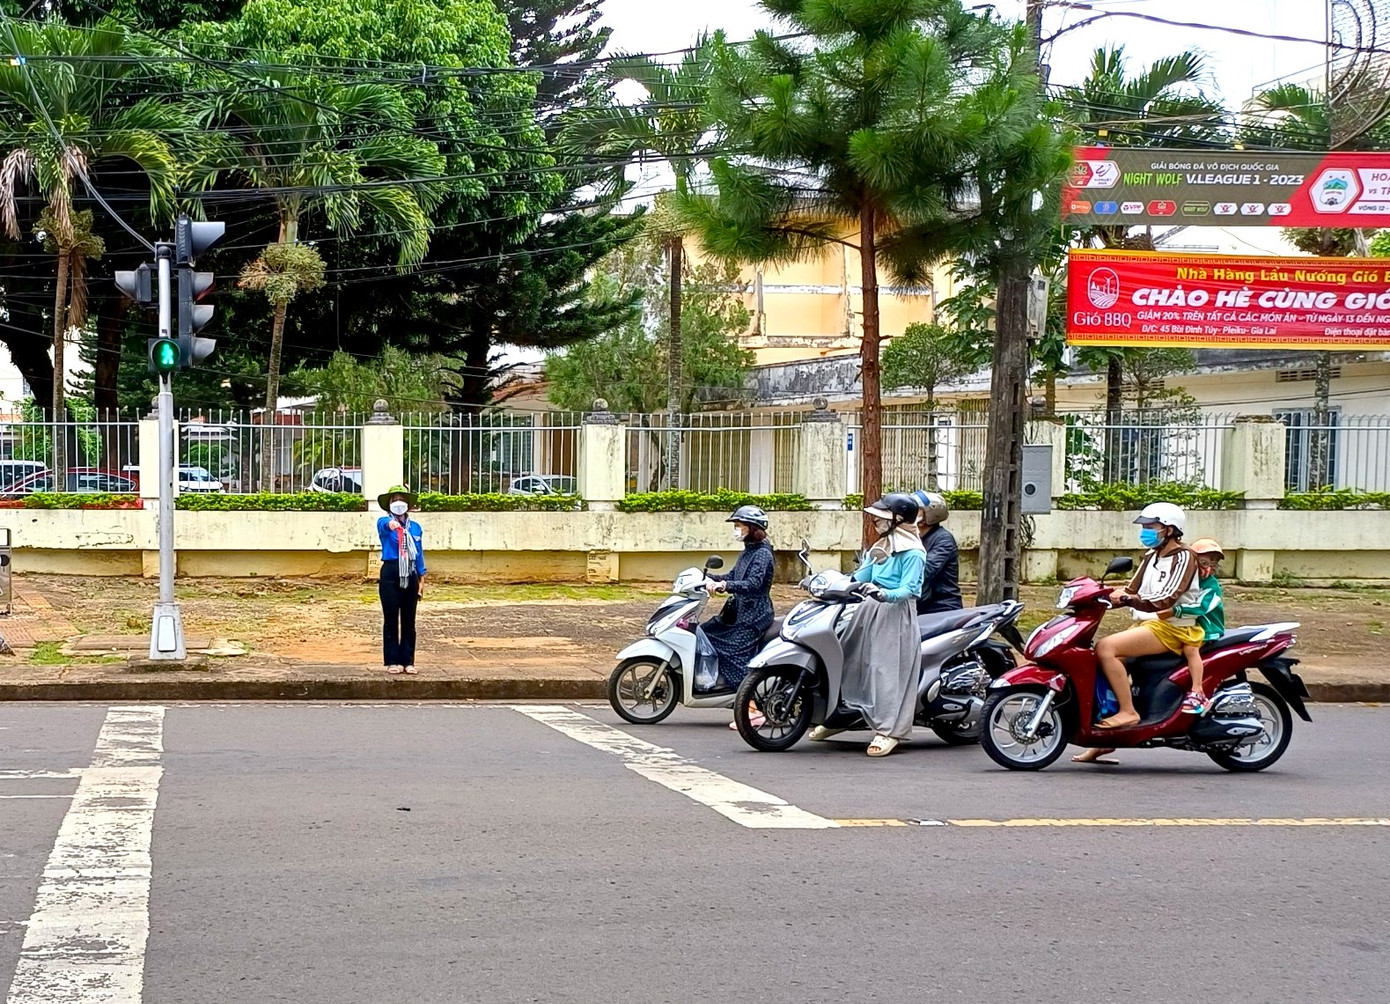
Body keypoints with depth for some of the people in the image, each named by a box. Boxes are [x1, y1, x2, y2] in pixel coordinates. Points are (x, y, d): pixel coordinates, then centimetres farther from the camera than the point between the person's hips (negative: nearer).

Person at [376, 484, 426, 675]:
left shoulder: (415, 528, 10)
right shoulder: (384, 523, -3)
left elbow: (419, 554, 13)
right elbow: (384, 524, -29)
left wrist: (422, 579, 10)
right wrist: (391, 524, -54)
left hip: (410, 575, 3)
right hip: (391, 574, -3)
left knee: (409, 621, 7)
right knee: (391, 619, 2)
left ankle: (408, 661, 13)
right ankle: (392, 661, 8)